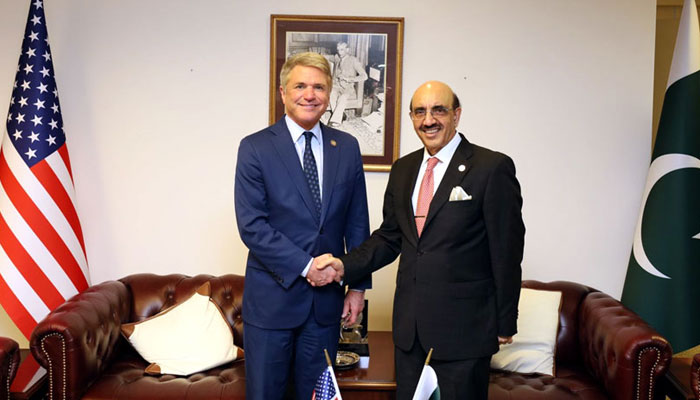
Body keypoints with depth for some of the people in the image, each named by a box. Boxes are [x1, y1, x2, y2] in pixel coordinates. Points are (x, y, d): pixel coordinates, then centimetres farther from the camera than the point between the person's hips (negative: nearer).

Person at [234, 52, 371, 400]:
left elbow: (357, 222, 8)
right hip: (272, 297, -3)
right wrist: (305, 266, -17)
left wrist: (359, 285, 6)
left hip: (326, 298, 3)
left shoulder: (347, 147, 5)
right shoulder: (255, 148, -6)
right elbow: (251, 225, -13)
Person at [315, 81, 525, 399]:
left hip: (464, 326, -5)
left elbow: (507, 251, -9)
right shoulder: (403, 169, 9)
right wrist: (346, 266, -3)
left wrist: (505, 324, -6)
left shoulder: (493, 168, -10)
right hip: (410, 325, 6)